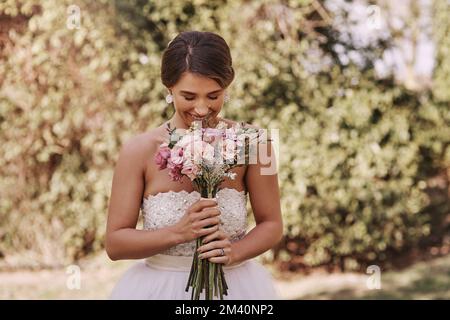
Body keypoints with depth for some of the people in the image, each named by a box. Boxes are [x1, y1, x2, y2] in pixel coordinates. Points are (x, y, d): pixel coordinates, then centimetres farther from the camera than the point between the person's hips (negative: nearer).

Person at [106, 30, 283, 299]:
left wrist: (234, 253, -19)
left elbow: (272, 224, -1)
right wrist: (178, 232, -22)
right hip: (160, 286, 0)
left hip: (235, 285, 1)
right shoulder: (139, 151, -12)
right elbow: (115, 243, -8)